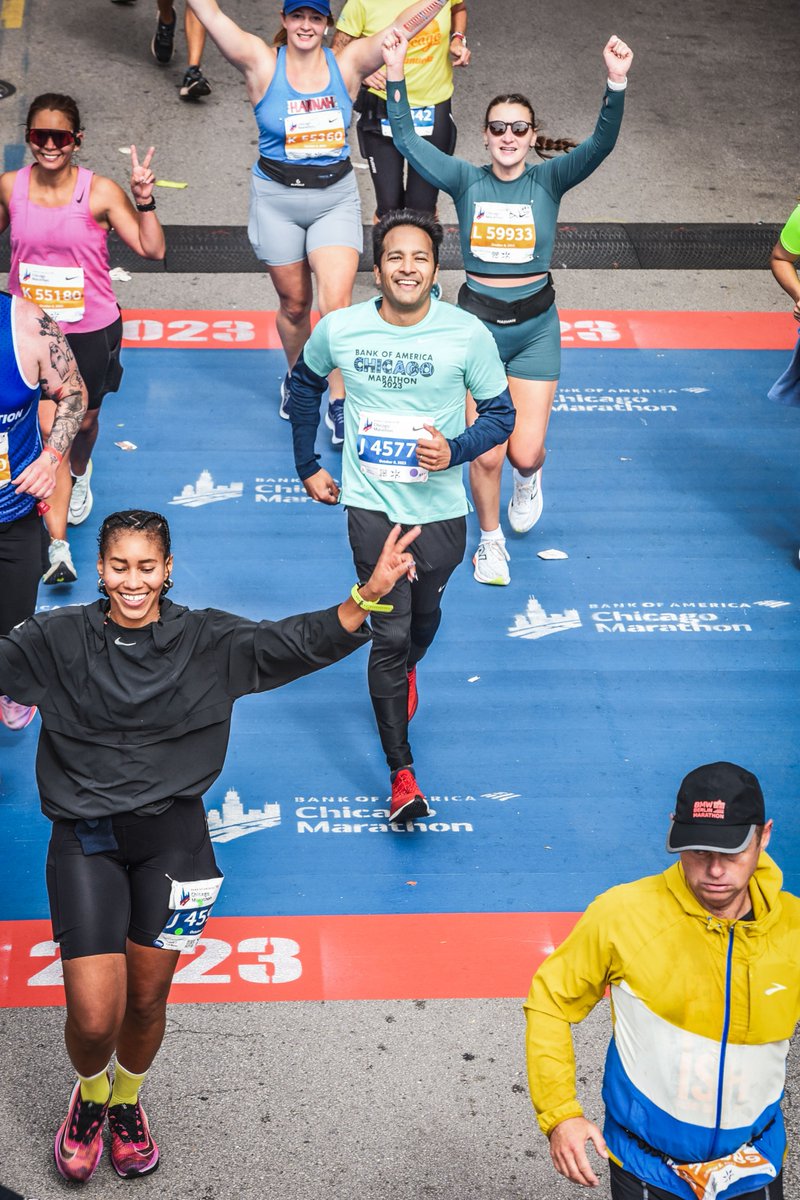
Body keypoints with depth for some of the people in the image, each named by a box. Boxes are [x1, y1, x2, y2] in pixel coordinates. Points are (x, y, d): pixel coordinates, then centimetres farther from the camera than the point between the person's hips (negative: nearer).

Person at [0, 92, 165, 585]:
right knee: (48, 429, -7)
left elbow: (153, 249, -14)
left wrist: (145, 200, -27)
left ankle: (79, 473, 57)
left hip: (92, 328, 0)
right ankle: (58, 545, -2)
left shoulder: (101, 192, -13)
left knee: (83, 422, 19)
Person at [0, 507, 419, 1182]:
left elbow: (297, 644, -11)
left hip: (172, 836, 1)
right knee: (95, 1018, -9)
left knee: (147, 1000, 13)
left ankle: (127, 1102, 45)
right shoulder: (58, 639, -3)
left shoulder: (207, 641, -2)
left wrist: (368, 596, -26)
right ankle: (89, 1095, 28)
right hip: (86, 840, -1)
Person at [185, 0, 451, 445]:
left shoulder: (347, 65, -5)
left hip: (336, 198, 0)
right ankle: (297, 378, 40)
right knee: (294, 304, 13)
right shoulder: (262, 63, -8)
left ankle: (339, 403, -2)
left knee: (337, 301, -13)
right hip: (277, 199, 0)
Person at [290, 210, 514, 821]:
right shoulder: (339, 330, -8)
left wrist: (455, 450, -20)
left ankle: (403, 674, 58)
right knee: (389, 632, -6)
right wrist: (308, 465, 15)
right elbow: (305, 382, 13)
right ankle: (402, 773, 0)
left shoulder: (468, 335, -13)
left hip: (440, 511, 1)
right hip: (371, 506, -1)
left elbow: (502, 413, -2)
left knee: (424, 616, 21)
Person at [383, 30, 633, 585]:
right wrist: (396, 74, -20)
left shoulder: (549, 180, -5)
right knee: (486, 454, -1)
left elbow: (601, 144, -20)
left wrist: (617, 85, -36)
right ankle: (490, 539, 26)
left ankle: (529, 478, 35)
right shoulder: (466, 181, -2)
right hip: (477, 324, 0)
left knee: (525, 452, -4)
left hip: (535, 328, 0)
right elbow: (407, 139, -8)